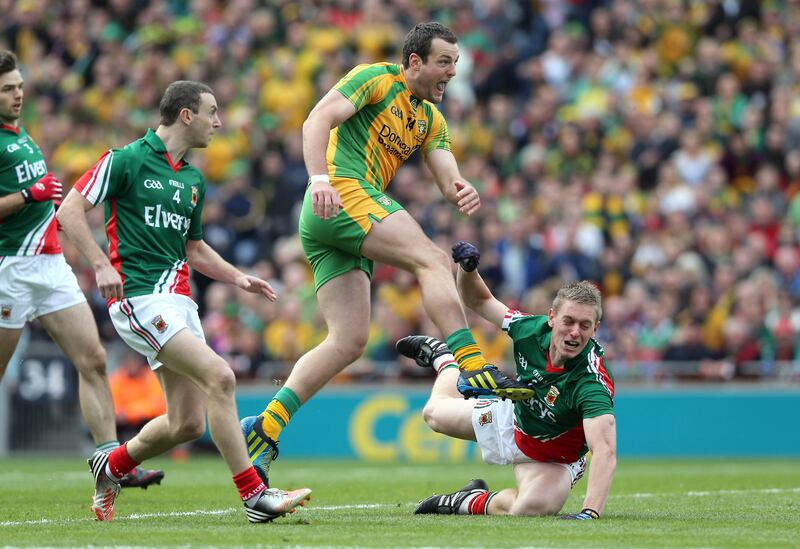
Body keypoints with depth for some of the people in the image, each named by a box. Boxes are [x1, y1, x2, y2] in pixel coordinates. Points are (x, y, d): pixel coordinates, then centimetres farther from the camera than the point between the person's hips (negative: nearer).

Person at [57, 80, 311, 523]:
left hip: (178, 299, 9)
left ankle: (111, 467, 30)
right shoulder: (127, 160, -5)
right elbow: (70, 210, -8)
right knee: (219, 377, -22)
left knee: (187, 423, 4)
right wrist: (101, 265, -20)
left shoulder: (193, 179, 18)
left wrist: (237, 277, 13)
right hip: (139, 296, -9)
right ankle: (254, 496, -20)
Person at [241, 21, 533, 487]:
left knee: (349, 342, -1)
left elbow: (447, 176, 13)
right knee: (433, 259, -21)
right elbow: (318, 121, -11)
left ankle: (265, 428, -3)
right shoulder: (376, 79, 0)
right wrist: (319, 178, -27)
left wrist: (462, 191, -12)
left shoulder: (431, 119, 24)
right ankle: (475, 370, -30)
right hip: (343, 195, -9)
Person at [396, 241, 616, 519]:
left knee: (532, 507, -36)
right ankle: (442, 357, 58)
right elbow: (480, 301, -6)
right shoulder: (532, 328, -26)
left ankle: (474, 503, -2)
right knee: (435, 412, 23)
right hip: (515, 416, 5)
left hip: (553, 461, -5)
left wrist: (591, 512, -68)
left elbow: (605, 451, -53)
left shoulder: (593, 381, -41)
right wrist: (467, 267, -28)